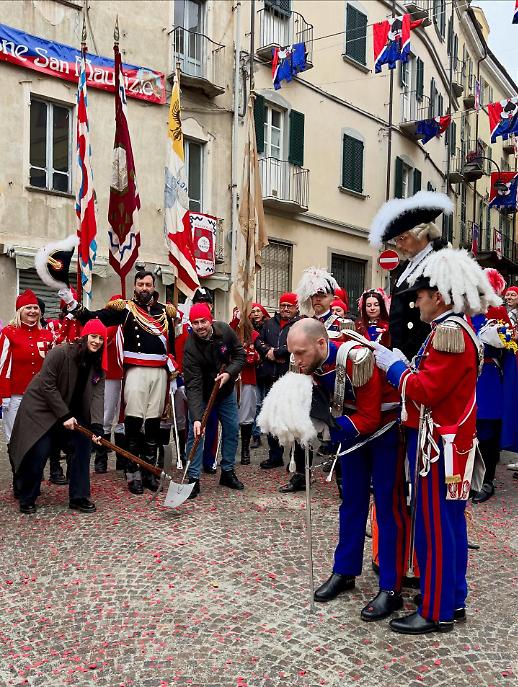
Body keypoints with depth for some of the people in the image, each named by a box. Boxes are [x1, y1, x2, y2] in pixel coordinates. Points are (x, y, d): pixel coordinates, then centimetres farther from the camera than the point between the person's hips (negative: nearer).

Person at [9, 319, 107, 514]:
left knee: (83, 446, -4)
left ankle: (79, 497, 9)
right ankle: (27, 499, 14)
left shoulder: (98, 366, -6)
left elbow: (97, 395, -15)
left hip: (73, 410, 6)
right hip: (41, 407, -6)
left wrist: (96, 425, -29)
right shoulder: (60, 353, -23)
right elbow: (47, 386, -22)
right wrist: (64, 416, -22)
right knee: (39, 452, -9)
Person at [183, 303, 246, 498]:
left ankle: (228, 472, 24)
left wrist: (229, 373, -24)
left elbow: (240, 354, -5)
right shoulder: (191, 347, -31)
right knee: (196, 433, -9)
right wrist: (196, 417, -43)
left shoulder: (225, 330, -18)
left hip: (226, 391, 4)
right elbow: (193, 386, -35)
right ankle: (193, 479, 3)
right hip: (201, 394, -4)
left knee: (232, 430, 8)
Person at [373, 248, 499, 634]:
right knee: (450, 522, 17)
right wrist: (404, 364, 6)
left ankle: (436, 612, 13)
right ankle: (453, 600, 30)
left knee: (435, 526, 0)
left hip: (439, 446, -10)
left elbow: (427, 390, -23)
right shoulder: (457, 328, 13)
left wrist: (393, 366, -11)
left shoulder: (448, 331, -19)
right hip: (452, 442, 10)